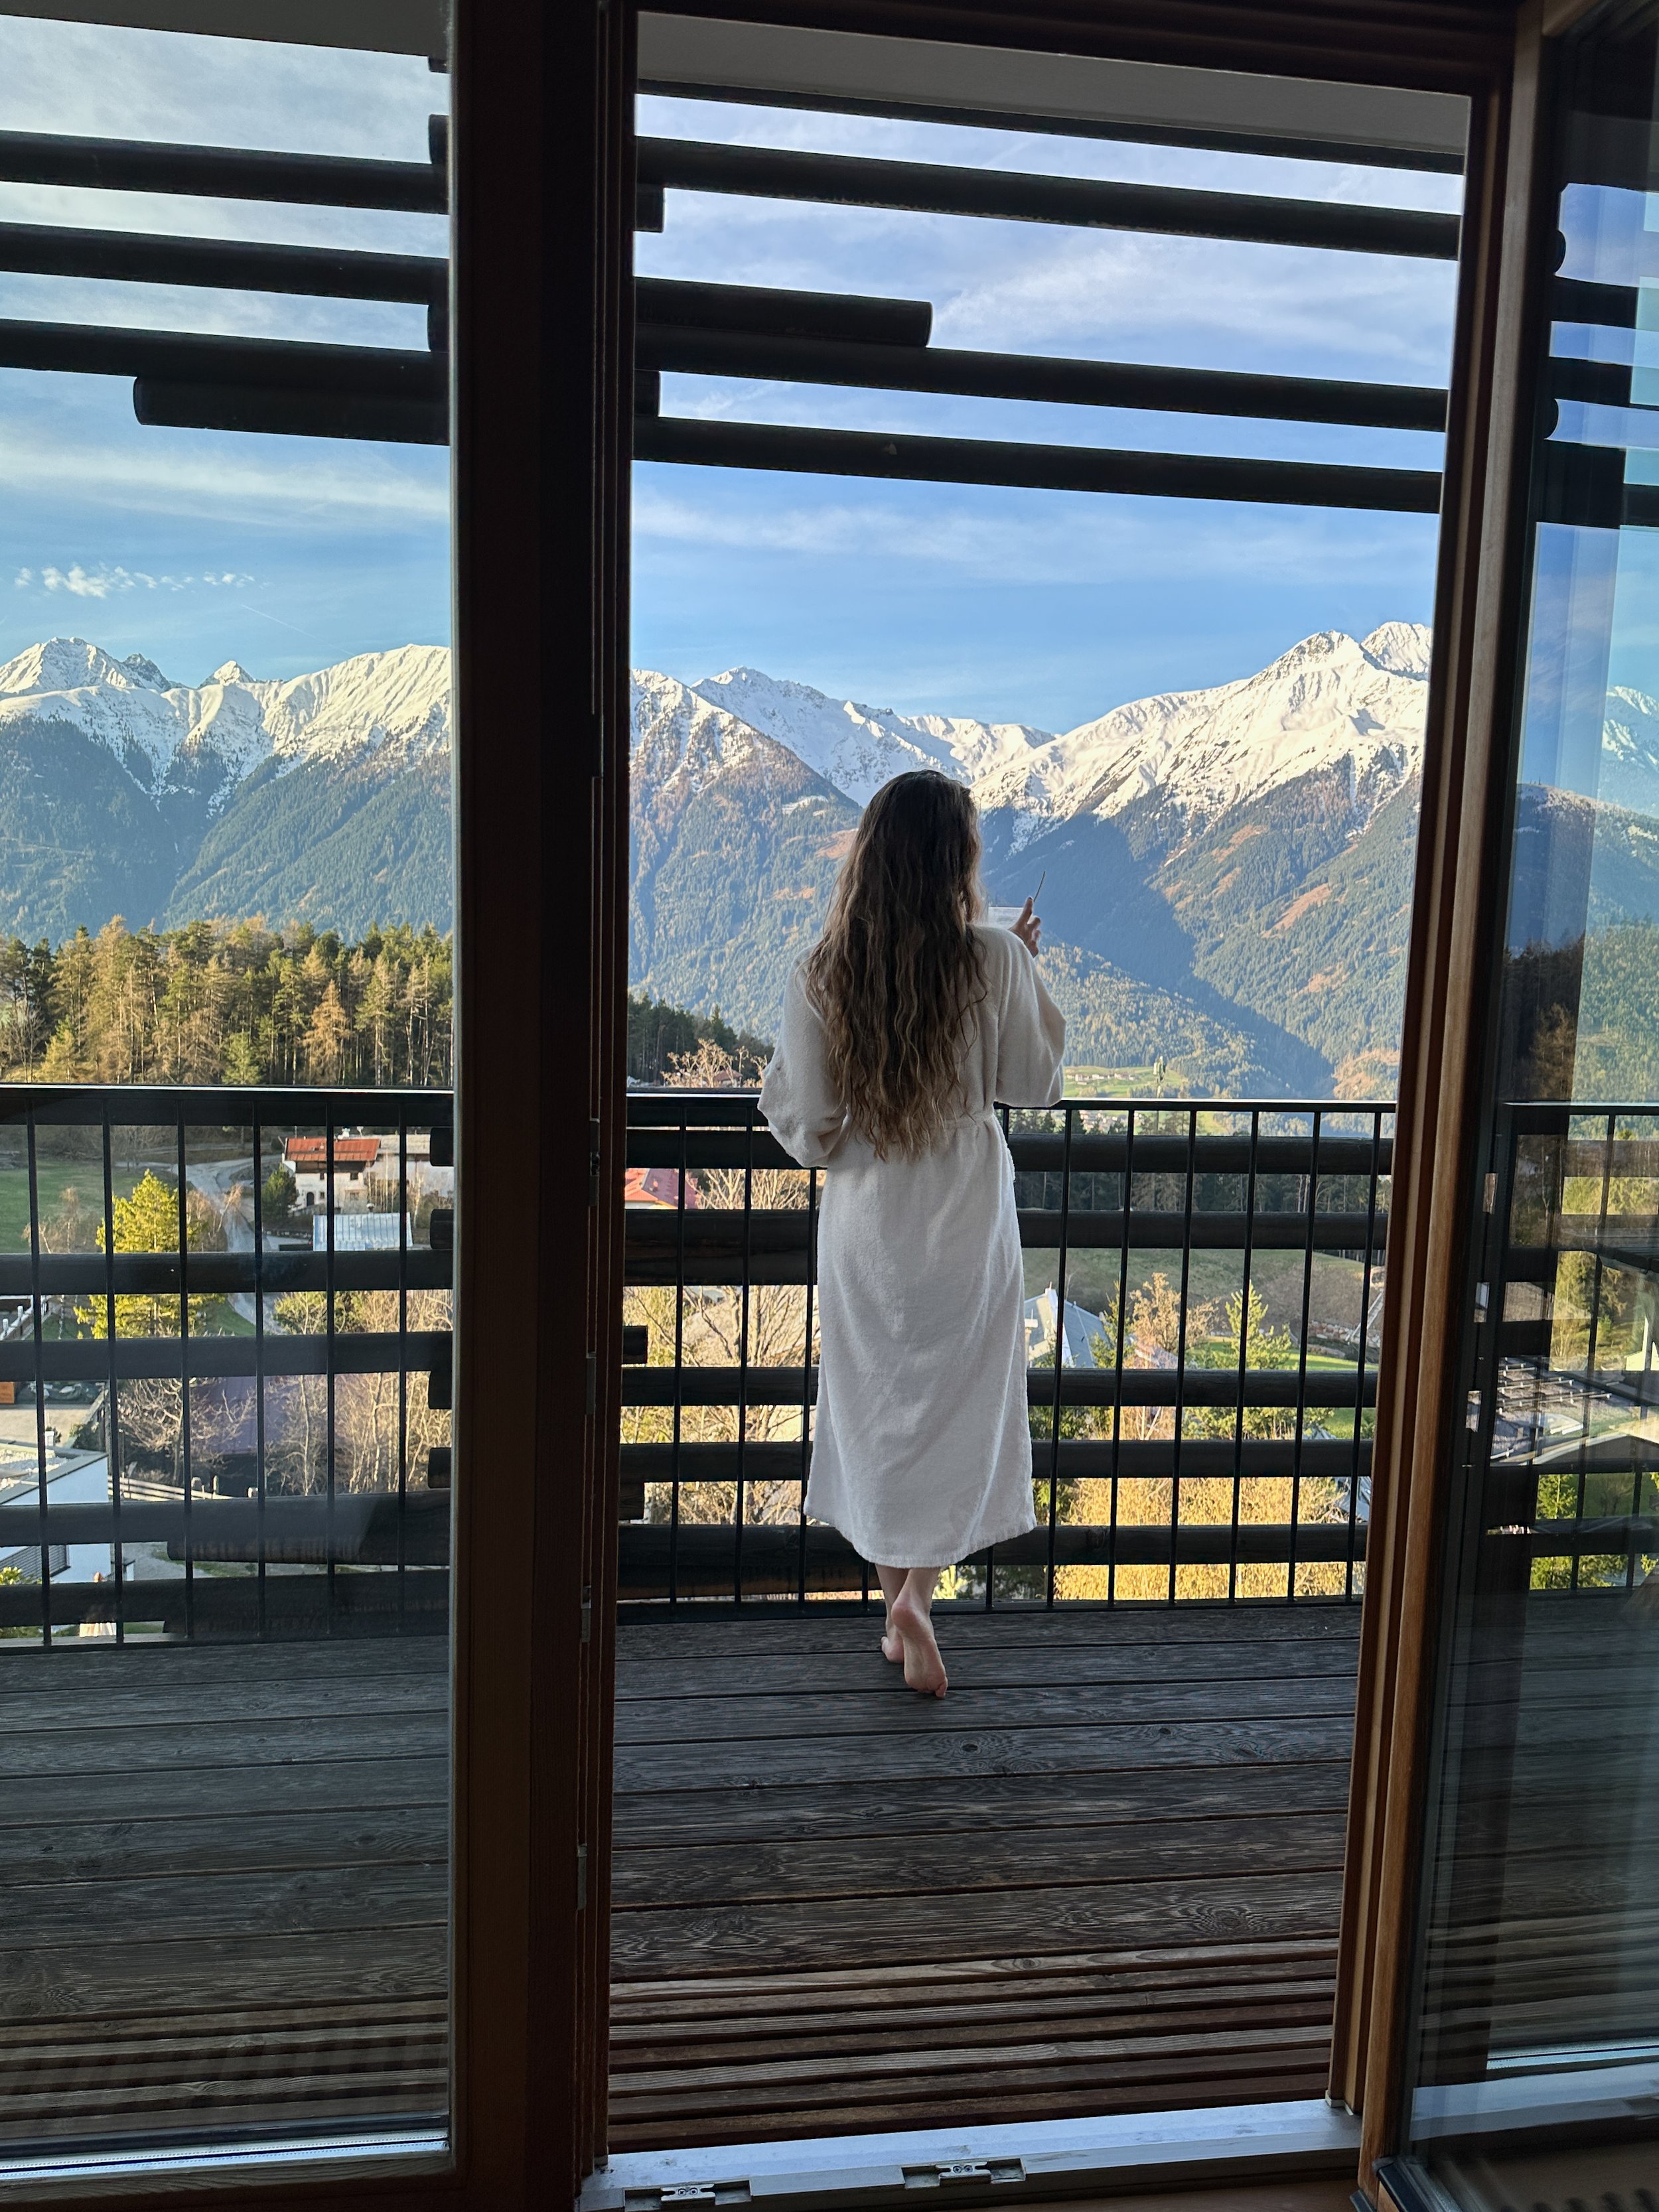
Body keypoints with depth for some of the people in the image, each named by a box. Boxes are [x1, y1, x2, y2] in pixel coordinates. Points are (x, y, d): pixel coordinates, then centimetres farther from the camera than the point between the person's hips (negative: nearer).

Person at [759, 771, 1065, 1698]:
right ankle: (918, 1593, 1)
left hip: (865, 1226, 2)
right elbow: (1035, 1082, -1)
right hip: (966, 1222, -1)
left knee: (876, 1409, 17)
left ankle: (897, 1601, 29)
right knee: (959, 1410, 13)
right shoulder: (994, 960, -14)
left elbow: (806, 1129, -8)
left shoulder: (821, 977, -11)